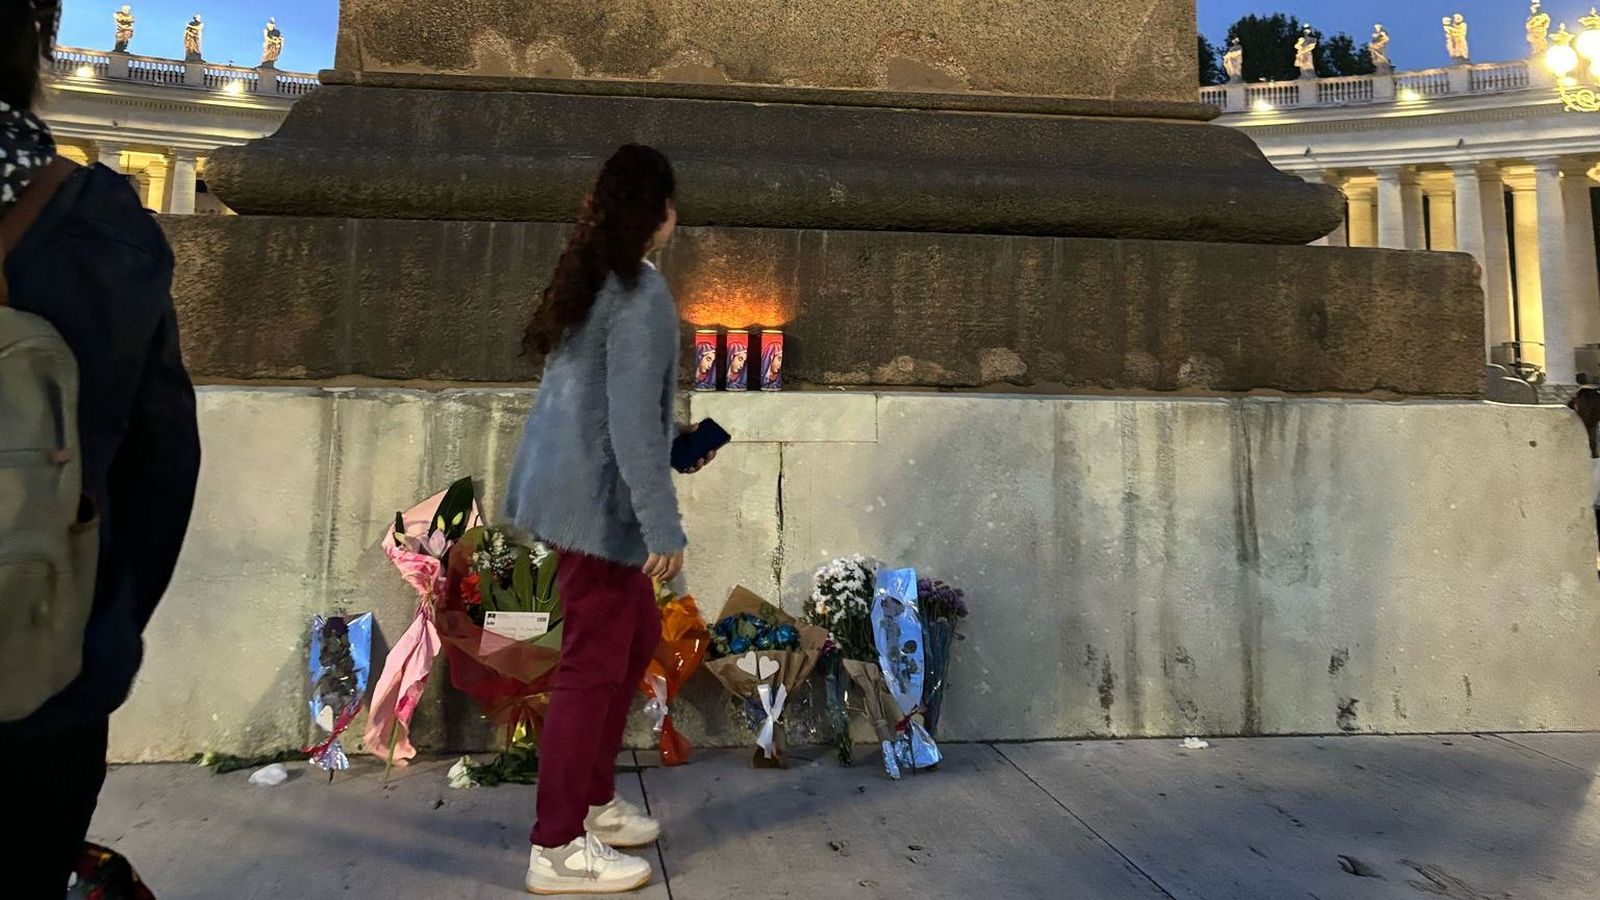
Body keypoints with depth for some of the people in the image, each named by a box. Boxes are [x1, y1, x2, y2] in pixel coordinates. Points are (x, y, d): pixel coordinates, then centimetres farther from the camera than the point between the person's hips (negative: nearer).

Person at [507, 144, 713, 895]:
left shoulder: (587, 278, 12)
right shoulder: (642, 293, -16)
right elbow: (631, 421, -22)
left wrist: (680, 449, 26)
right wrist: (664, 528, -19)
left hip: (573, 488, 10)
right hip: (597, 501, -10)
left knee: (637, 637, 19)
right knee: (593, 665, 1)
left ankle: (591, 799, 32)